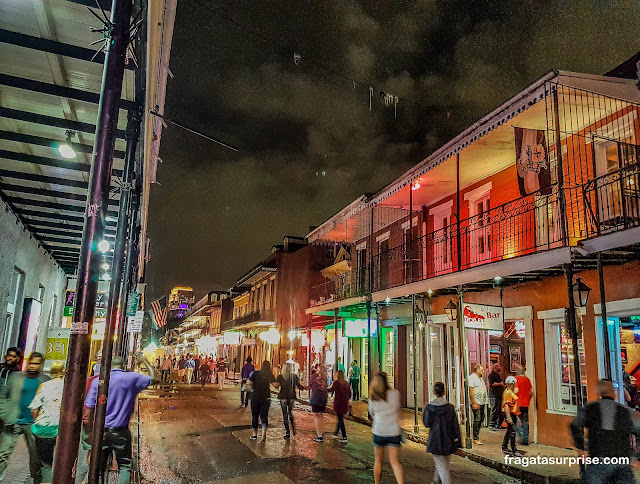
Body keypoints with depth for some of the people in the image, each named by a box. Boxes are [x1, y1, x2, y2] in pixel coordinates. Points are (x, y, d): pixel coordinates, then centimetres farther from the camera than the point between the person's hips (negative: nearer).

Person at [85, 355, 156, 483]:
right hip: (120, 432, -2)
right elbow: (153, 377, 8)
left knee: (98, 469, 11)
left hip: (101, 431, 2)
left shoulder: (97, 381, 3)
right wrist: (144, 361, 20)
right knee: (125, 466, 7)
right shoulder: (132, 378, -4)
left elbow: (90, 407, 2)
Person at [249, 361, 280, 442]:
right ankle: (264, 433, -14)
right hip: (266, 398, 0)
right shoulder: (270, 375, -5)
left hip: (255, 397, 1)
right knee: (264, 416, 6)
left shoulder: (255, 374, -3)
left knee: (255, 416, 15)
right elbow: (275, 385, -12)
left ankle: (255, 434, 23)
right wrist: (279, 383, 8)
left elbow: (249, 383, -9)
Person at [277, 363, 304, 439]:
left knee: (285, 414, 4)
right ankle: (293, 428, 13)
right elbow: (299, 386, -4)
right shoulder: (294, 376, -4)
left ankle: (287, 432, 5)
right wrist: (305, 388, 12)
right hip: (291, 397, 2)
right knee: (290, 412, 24)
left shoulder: (280, 376, -8)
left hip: (283, 397, -2)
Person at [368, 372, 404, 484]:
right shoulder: (395, 394, -8)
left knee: (378, 461, 16)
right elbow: (397, 409, 6)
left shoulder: (373, 398, -5)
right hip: (394, 431, -1)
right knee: (395, 462, 3)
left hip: (379, 431, 1)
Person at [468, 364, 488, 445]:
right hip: (476, 403, -9)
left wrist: (485, 402, 16)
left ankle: (476, 436, 23)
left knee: (481, 419, 11)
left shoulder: (480, 378, 18)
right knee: (477, 419, -8)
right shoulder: (472, 378, -11)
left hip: (482, 403, 9)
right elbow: (470, 390, -17)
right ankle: (475, 439, -2)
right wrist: (474, 403, -20)